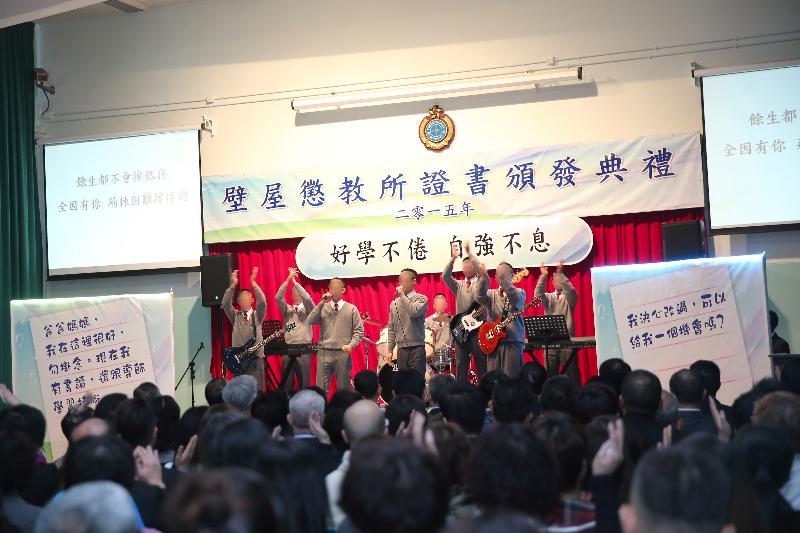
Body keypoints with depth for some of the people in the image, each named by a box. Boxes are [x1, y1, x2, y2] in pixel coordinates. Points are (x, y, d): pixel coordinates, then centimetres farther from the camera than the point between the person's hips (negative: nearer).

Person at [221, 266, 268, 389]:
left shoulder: (257, 316, 8)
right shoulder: (235, 316, 12)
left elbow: (262, 302, -10)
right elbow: (225, 304, -3)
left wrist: (253, 283, -14)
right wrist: (233, 285, -10)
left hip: (256, 357, -1)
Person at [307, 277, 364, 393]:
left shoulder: (351, 309, 9)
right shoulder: (323, 308, 11)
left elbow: (359, 330, 5)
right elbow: (311, 321, -4)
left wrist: (351, 345, -11)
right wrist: (322, 303, -7)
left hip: (343, 353, -1)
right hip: (324, 353, 1)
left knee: (343, 388, 3)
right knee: (321, 388, -2)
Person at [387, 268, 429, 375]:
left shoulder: (421, 299, 0)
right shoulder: (394, 303, 14)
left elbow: (414, 312, -22)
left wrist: (402, 295, -14)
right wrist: (390, 349, 11)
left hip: (416, 348, -5)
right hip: (401, 349, 5)